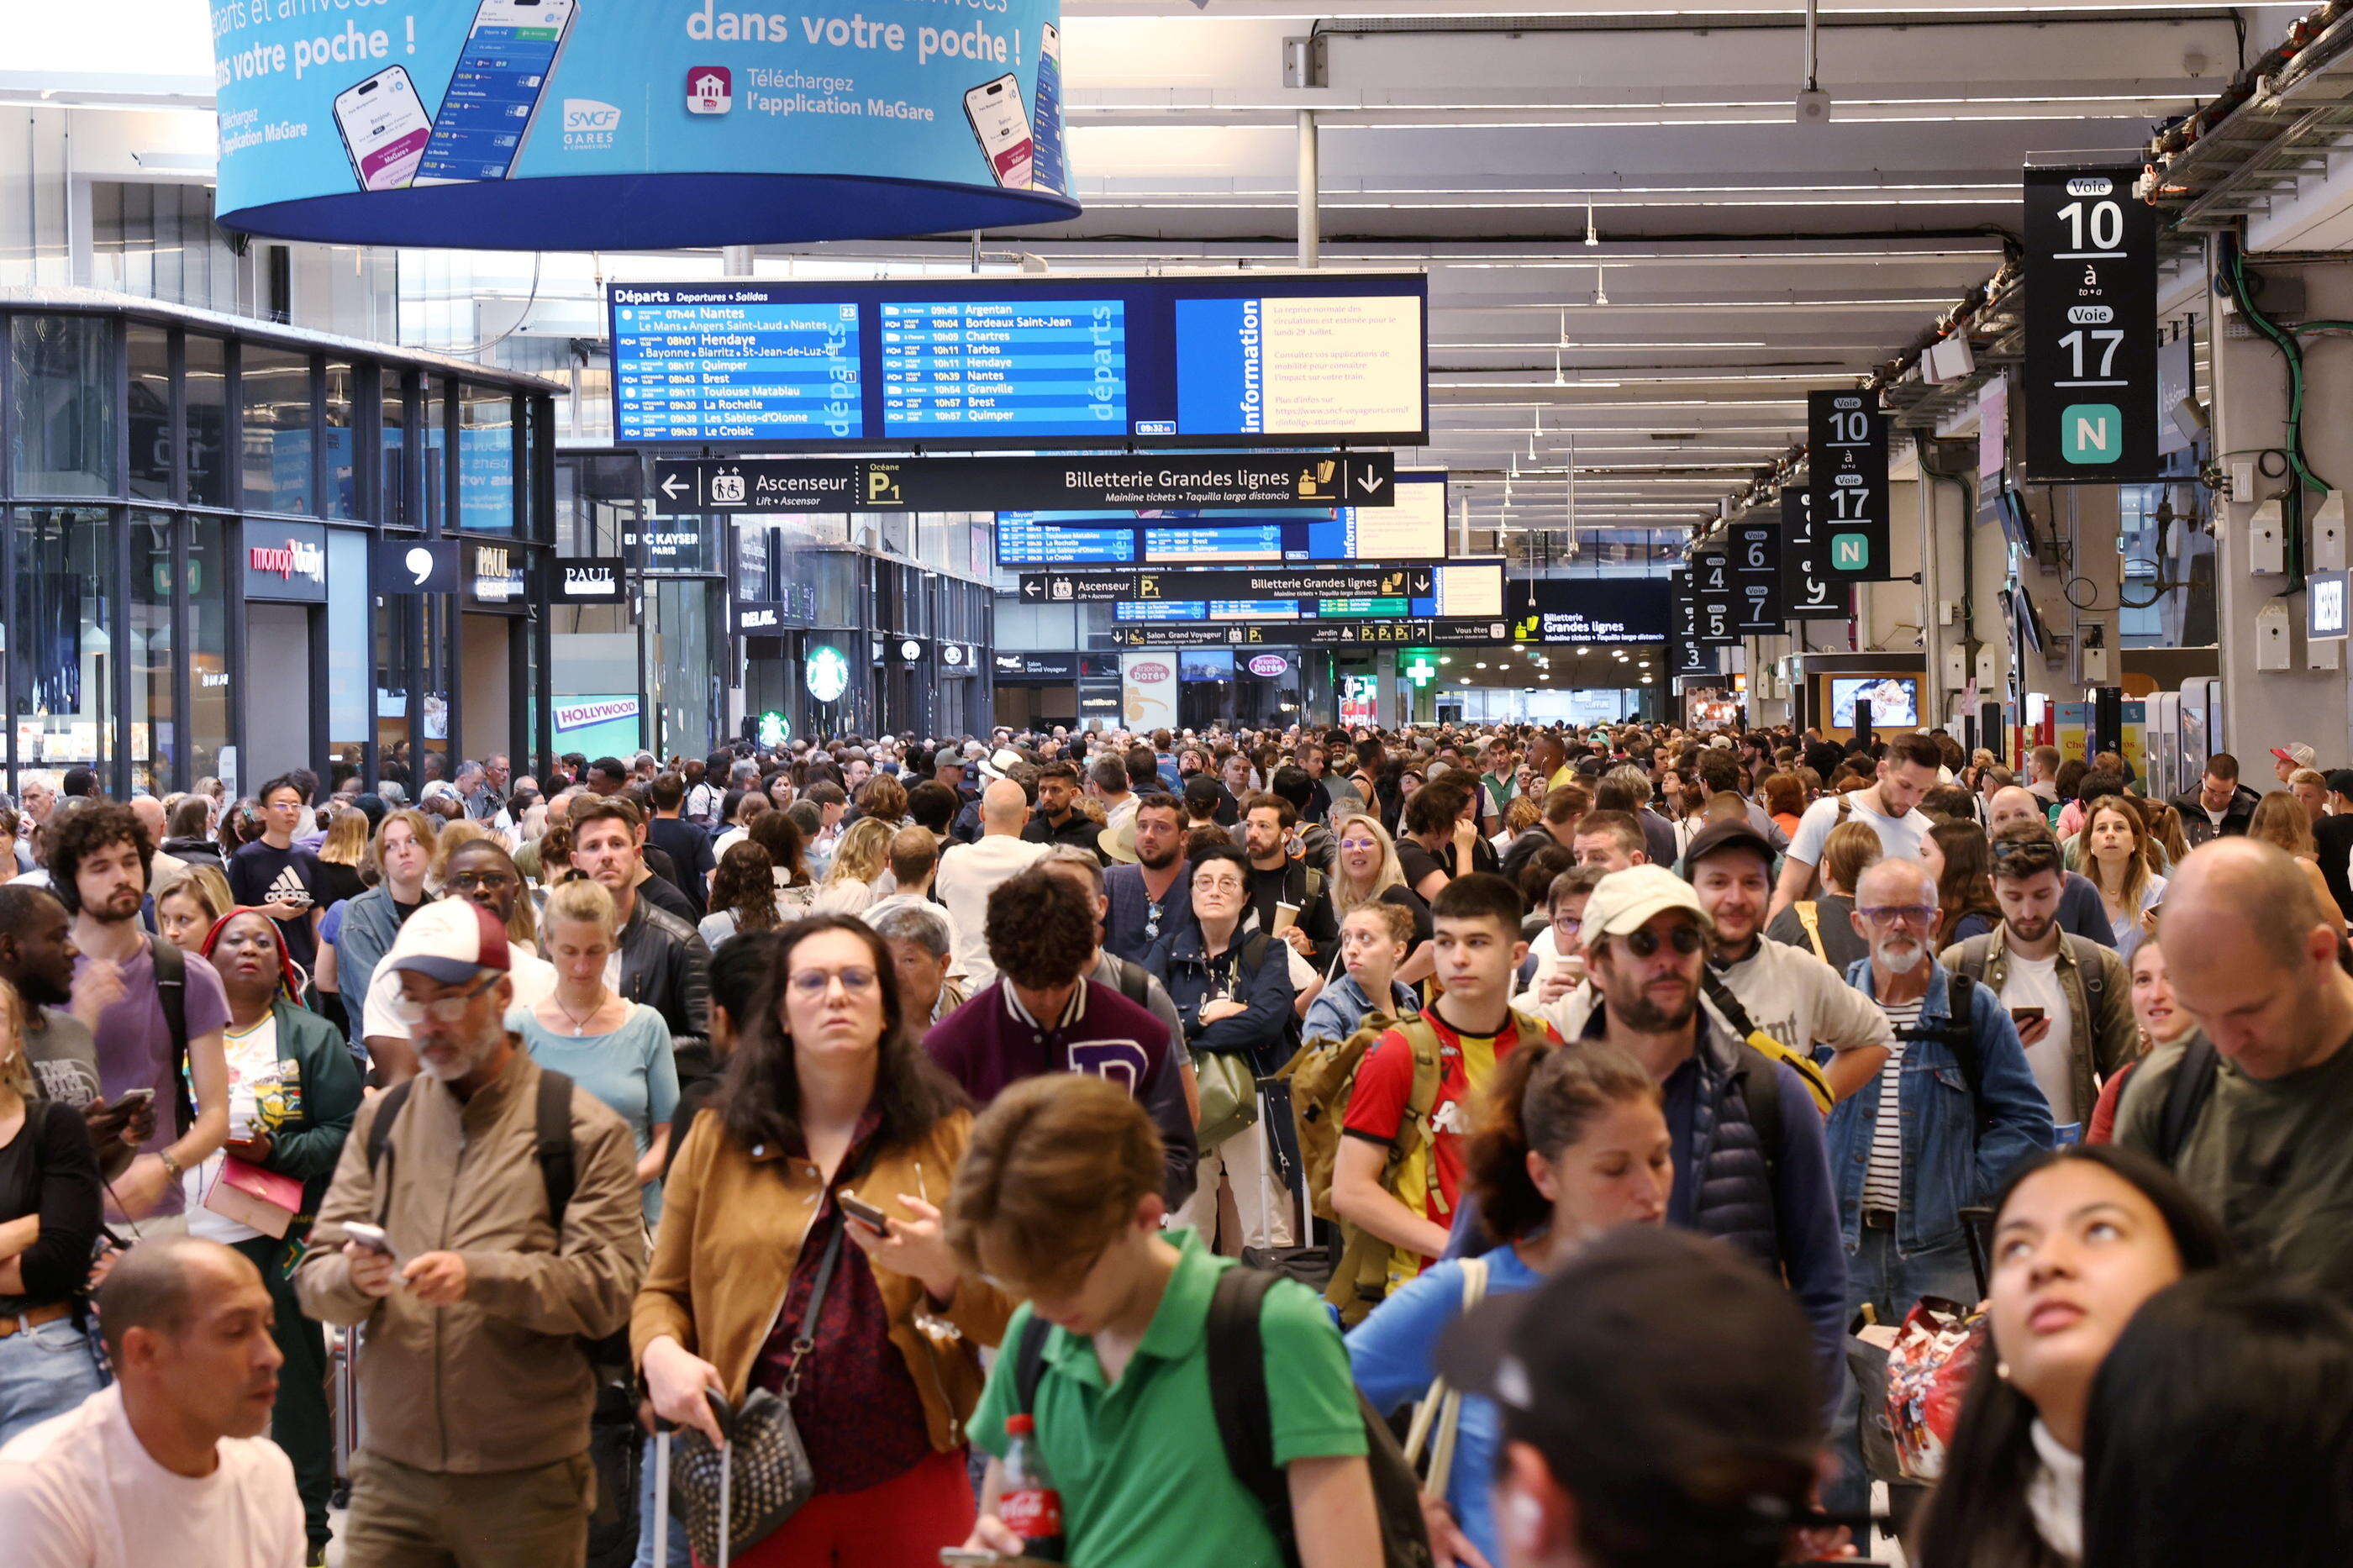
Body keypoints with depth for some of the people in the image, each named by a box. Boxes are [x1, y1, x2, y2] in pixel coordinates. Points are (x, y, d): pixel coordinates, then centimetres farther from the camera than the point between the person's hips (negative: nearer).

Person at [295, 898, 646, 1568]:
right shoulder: (381, 1121, 12)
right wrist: (353, 1277, -16)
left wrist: (480, 1276, -22)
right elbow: (313, 1279, 7)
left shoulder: (583, 1129, -1)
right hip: (391, 1474, 3)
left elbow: (609, 1290, -11)